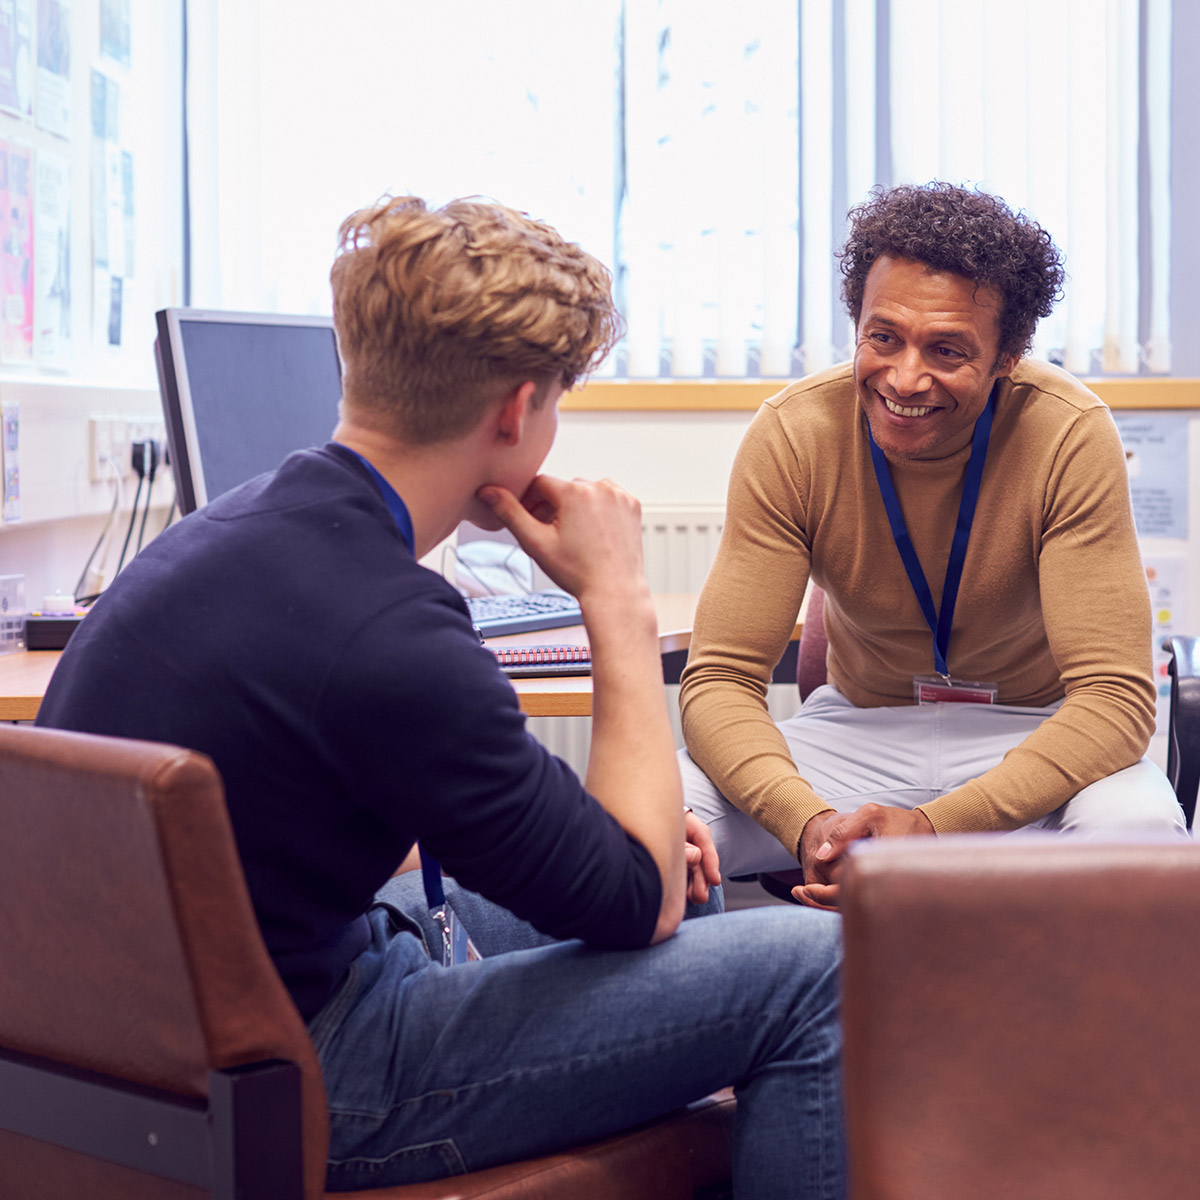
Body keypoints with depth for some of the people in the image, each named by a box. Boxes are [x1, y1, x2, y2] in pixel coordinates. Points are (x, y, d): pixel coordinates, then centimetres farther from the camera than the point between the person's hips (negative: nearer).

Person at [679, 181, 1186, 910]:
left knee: (1136, 827, -36)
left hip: (1033, 734, -1)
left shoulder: (1071, 436, -21)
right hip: (860, 727, 1)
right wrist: (808, 821, -38)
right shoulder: (793, 434, -16)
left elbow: (1114, 695, -23)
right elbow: (721, 679, -17)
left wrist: (933, 826, -38)